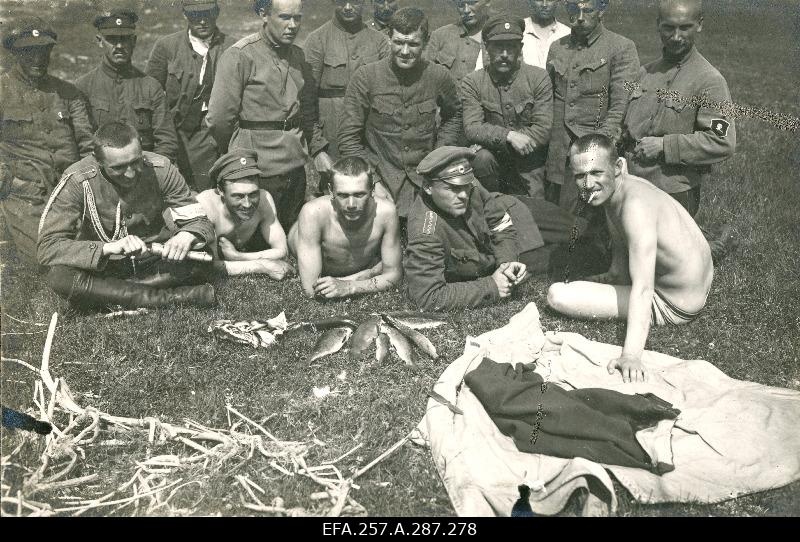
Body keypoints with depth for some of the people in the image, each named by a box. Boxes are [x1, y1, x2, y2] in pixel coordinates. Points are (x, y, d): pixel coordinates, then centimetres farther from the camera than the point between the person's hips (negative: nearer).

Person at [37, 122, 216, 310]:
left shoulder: (160, 168, -13)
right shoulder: (77, 180, -18)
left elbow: (200, 223, -8)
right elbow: (48, 248, -23)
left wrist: (186, 236, -33)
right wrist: (109, 247, -37)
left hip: (154, 264, 1)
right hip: (103, 269, -1)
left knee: (200, 262, -27)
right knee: (59, 276, -32)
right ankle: (174, 297, -28)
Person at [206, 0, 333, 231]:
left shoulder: (297, 55, 12)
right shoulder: (240, 56, -11)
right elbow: (218, 119, -11)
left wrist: (318, 149, 12)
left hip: (296, 168, 7)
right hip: (259, 174, -6)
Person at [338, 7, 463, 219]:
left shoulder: (439, 77, 0)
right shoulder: (366, 76, -7)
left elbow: (454, 116, 20)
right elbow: (348, 138, -4)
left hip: (425, 183, 2)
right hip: (379, 176, -2)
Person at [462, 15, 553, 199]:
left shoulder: (539, 78, -3)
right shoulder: (472, 83, -2)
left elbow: (543, 130, -10)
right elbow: (472, 129, -14)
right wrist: (509, 135, -30)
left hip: (529, 166, 0)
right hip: (493, 159, 0)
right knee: (482, 157, -31)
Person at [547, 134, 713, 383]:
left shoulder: (636, 206, -32)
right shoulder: (613, 188, -3)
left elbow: (642, 289, -39)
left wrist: (631, 355, -44)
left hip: (673, 306, -10)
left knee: (557, 295, -17)